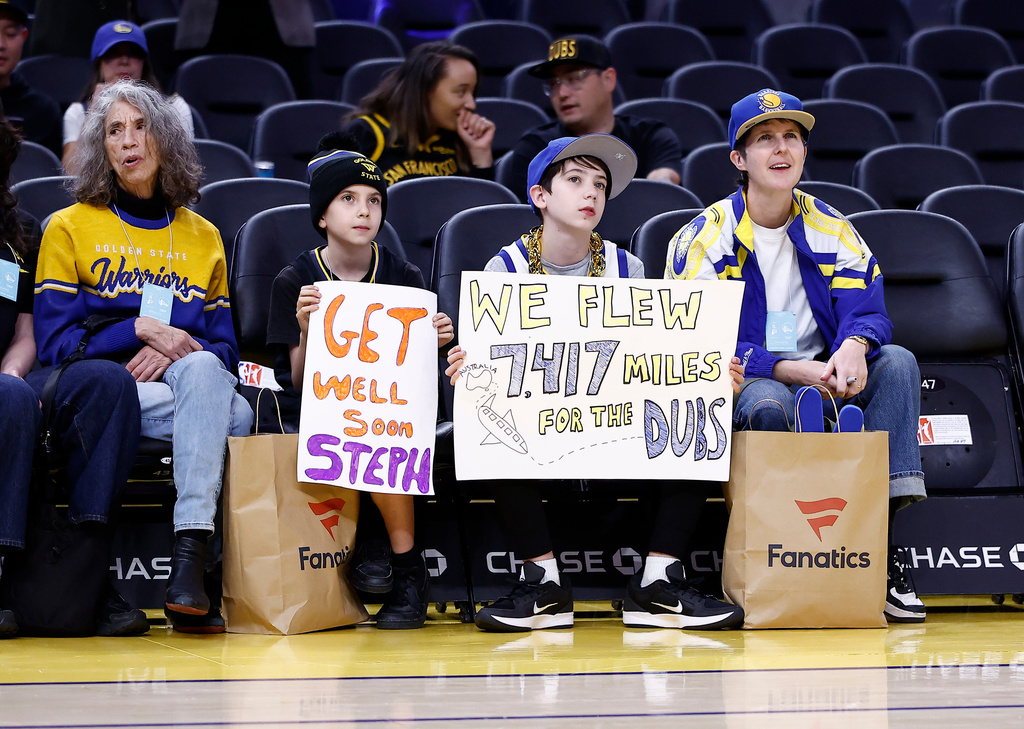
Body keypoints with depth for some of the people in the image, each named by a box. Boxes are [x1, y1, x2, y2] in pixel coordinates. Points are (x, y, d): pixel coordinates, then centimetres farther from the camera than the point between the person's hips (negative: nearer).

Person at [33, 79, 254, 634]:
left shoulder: (203, 238, 19)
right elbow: (53, 343, 1)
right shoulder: (69, 228, 11)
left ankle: (189, 554, -45)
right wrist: (139, 329, -10)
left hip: (190, 381, 3)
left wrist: (174, 352, -9)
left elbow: (226, 349, 13)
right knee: (232, 416, -33)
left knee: (202, 370, -37)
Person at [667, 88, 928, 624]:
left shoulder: (831, 229, 10)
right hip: (741, 389, -4)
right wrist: (798, 370, -24)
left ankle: (883, 527, -33)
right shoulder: (704, 238, -2)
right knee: (767, 406, -38)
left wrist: (853, 346, -28)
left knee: (897, 361, -23)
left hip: (824, 380, 4)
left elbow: (867, 311, -1)